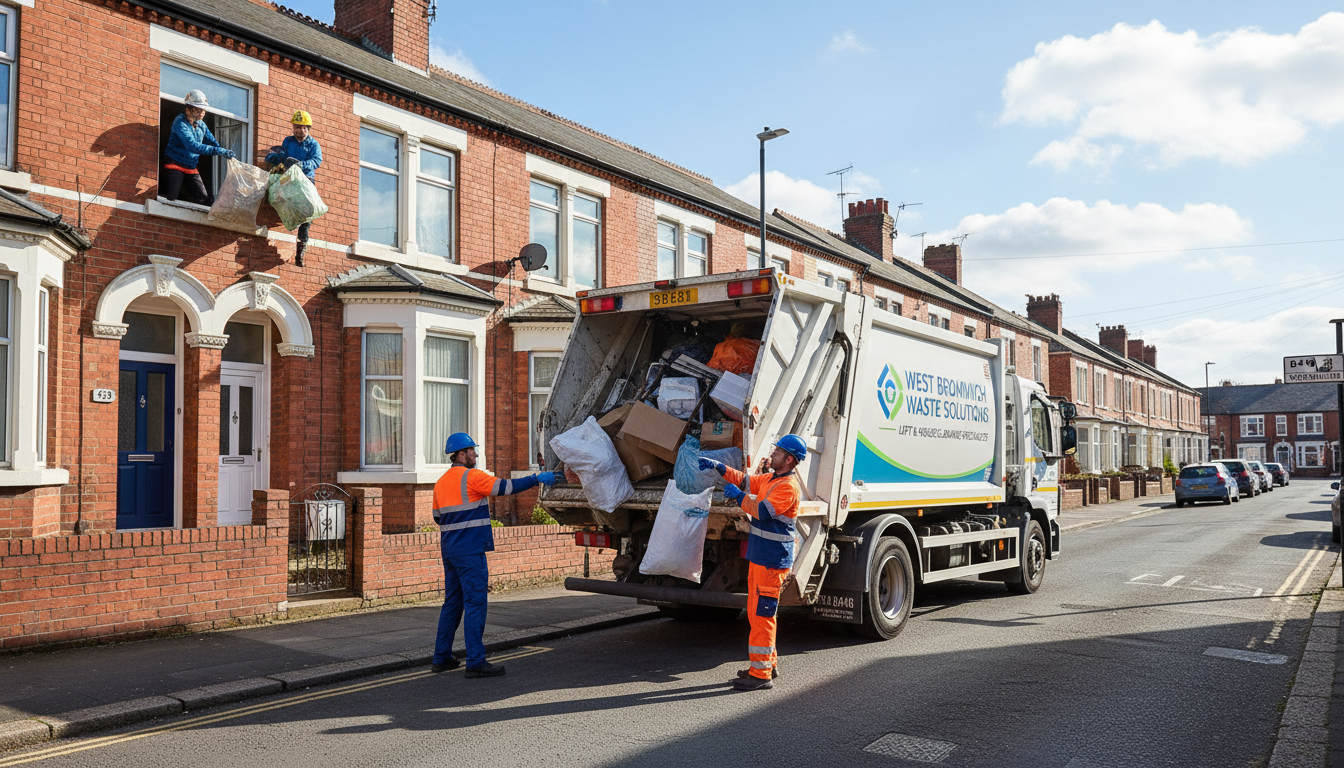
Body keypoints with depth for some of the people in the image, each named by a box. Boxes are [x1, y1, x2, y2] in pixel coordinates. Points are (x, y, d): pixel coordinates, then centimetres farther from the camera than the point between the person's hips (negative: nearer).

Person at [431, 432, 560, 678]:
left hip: (449, 550, 9)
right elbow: (506, 487, -17)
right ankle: (475, 662, -5)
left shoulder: (441, 483, 14)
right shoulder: (471, 477, -12)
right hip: (470, 551, -9)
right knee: (475, 604, -6)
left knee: (452, 603, 16)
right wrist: (537, 478, -10)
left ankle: (441, 658, 21)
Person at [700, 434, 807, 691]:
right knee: (755, 612, 17)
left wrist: (738, 496, -14)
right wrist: (718, 466, 16)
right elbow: (745, 480, 26)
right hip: (759, 557, 10)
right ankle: (769, 663, 28)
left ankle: (761, 674, -2)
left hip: (772, 561, -10)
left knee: (762, 615, -8)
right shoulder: (770, 479, 14)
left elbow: (762, 511, -26)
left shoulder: (788, 487, -17)